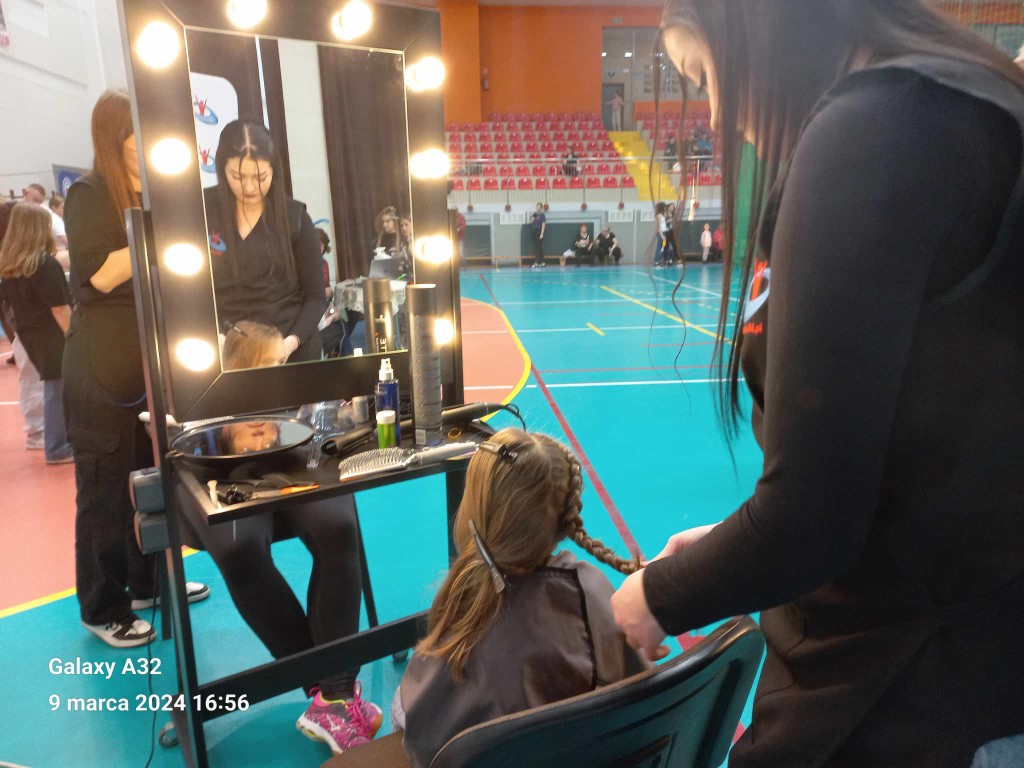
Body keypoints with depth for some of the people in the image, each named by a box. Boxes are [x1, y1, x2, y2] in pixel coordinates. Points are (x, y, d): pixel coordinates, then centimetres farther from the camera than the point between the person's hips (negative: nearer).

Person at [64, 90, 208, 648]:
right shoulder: (89, 194, -9)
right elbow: (99, 275, -20)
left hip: (154, 357, 7)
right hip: (104, 364, -7)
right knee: (105, 486, 1)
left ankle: (149, 582, 30)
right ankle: (103, 608, 15)